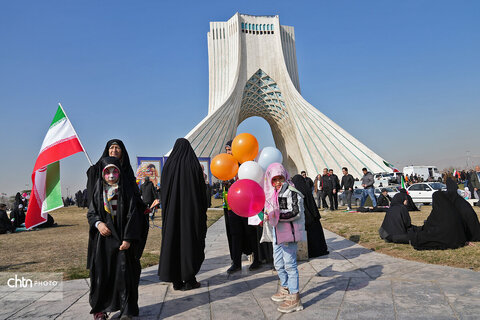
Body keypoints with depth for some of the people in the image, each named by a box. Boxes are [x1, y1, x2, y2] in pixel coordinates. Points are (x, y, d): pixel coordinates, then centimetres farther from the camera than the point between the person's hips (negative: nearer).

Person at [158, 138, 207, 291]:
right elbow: (202, 190, -4)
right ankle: (189, 280, 10)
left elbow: (164, 191, 4)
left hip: (172, 211, 3)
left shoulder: (169, 165, 1)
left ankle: (176, 280, 14)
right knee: (190, 241, 5)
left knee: (172, 240, 9)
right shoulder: (194, 165, -6)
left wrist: (166, 209, 14)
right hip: (191, 211, -2)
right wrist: (202, 212, 4)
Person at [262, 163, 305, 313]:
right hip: (276, 233, 8)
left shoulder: (291, 192, -10)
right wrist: (267, 216, 9)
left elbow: (296, 212, -18)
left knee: (289, 264, -5)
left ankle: (294, 298, 3)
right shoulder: (271, 193, 14)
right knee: (278, 264, 17)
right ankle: (285, 288, 35)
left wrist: (277, 215, -22)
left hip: (289, 232, -8)